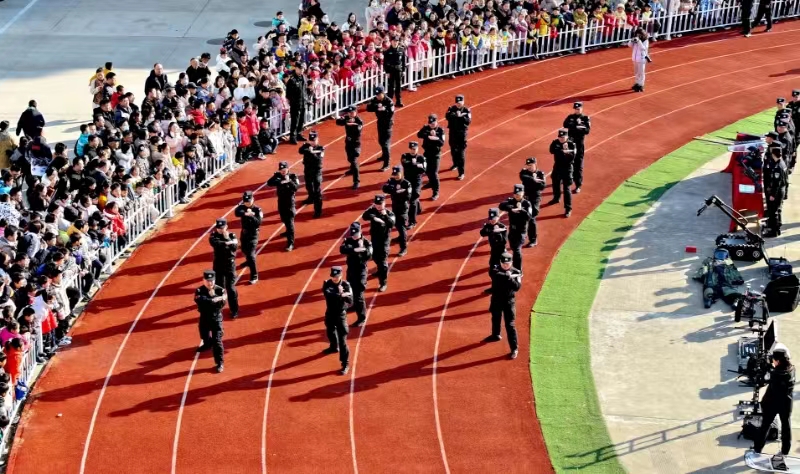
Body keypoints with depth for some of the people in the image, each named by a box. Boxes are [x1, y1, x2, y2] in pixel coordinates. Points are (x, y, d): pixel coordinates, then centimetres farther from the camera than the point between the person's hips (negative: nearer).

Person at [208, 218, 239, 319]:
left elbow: (235, 247, -19)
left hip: (230, 265, -2)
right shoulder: (214, 236, -3)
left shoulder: (231, 236, -4)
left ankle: (234, 310, 8)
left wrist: (227, 238, -24)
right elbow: (214, 242, -27)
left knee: (231, 288, -2)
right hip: (218, 265, 2)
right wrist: (226, 243, -32)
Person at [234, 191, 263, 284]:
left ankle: (254, 276, -6)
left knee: (251, 254, -12)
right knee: (244, 250, 28)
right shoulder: (242, 207, -6)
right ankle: (248, 262, 62)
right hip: (244, 233, 6)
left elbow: (258, 222, -28)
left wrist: (251, 216, -41)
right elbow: (237, 212, -30)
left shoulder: (257, 210, -17)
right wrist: (246, 213, -47)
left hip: (253, 234, -6)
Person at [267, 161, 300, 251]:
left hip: (290, 201, -5)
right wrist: (280, 182, -33)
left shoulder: (293, 176, -12)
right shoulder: (277, 176, -4)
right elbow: (269, 183, -20)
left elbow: (296, 188, -23)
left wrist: (289, 181, -37)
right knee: (284, 219, 22)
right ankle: (288, 232, 51)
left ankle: (291, 243, -10)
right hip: (281, 201, 5)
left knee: (290, 222, -9)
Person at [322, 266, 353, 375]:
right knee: (330, 332, 28)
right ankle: (334, 347, 59)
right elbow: (327, 294, -31)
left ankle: (345, 364, -1)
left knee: (342, 340, -7)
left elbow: (350, 302, -20)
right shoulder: (327, 284, -10)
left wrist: (342, 294, -37)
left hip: (341, 315, -4)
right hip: (330, 313, 4)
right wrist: (341, 295, -38)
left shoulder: (345, 285, -14)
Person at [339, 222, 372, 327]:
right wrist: (356, 250, -34)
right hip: (350, 269, 6)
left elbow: (368, 256, -23)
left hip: (360, 271, -6)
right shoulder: (348, 240, -3)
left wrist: (362, 248, -34)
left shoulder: (366, 243, -14)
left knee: (358, 294, -8)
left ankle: (362, 318, -1)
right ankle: (354, 305, 51)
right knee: (351, 290, 25)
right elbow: (342, 249, -23)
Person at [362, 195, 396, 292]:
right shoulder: (373, 211, -4)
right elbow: (364, 216, -21)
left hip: (384, 240, -5)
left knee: (383, 262, -5)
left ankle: (383, 283, 2)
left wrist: (385, 215, -33)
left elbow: (392, 224, -28)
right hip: (374, 239, 5)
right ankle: (381, 270, 54)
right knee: (375, 257, 23)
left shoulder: (389, 213, -12)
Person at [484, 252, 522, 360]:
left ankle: (514, 348, -3)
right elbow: (498, 275, -33)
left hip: (509, 301, -3)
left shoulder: (516, 272, -10)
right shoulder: (495, 270, -10)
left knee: (510, 324, -7)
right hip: (496, 299, 3)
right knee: (495, 319, 25)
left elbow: (517, 287, -21)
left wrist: (510, 278, -32)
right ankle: (495, 335, 53)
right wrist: (508, 276, -39)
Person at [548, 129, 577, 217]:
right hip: (557, 167, 5)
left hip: (567, 168, -5)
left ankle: (568, 208, -4)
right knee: (556, 184, 23)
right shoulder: (555, 143, -6)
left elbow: (572, 157, -22)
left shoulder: (571, 145, -13)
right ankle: (556, 198, 52)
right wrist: (564, 150, -31)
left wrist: (564, 151, -30)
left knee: (566, 188, -7)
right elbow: (552, 150, -26)